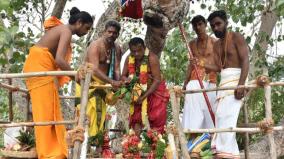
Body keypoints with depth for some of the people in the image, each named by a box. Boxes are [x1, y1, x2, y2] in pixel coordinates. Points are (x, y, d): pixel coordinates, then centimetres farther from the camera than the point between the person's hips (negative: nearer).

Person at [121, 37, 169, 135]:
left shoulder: (152, 58, -22)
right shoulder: (129, 59, -6)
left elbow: (157, 80, -24)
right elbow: (123, 76, 2)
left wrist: (144, 97, -26)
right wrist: (127, 80, -24)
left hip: (154, 92, -5)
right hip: (138, 93, 5)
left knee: (157, 120, -8)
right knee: (136, 119, 2)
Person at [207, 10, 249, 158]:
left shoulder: (236, 37, -1)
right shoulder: (216, 45, 20)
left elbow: (245, 61, -11)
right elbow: (219, 67, 12)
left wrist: (241, 84, -24)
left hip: (235, 79, -8)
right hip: (224, 82, 8)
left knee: (226, 115, -19)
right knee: (221, 116, 2)